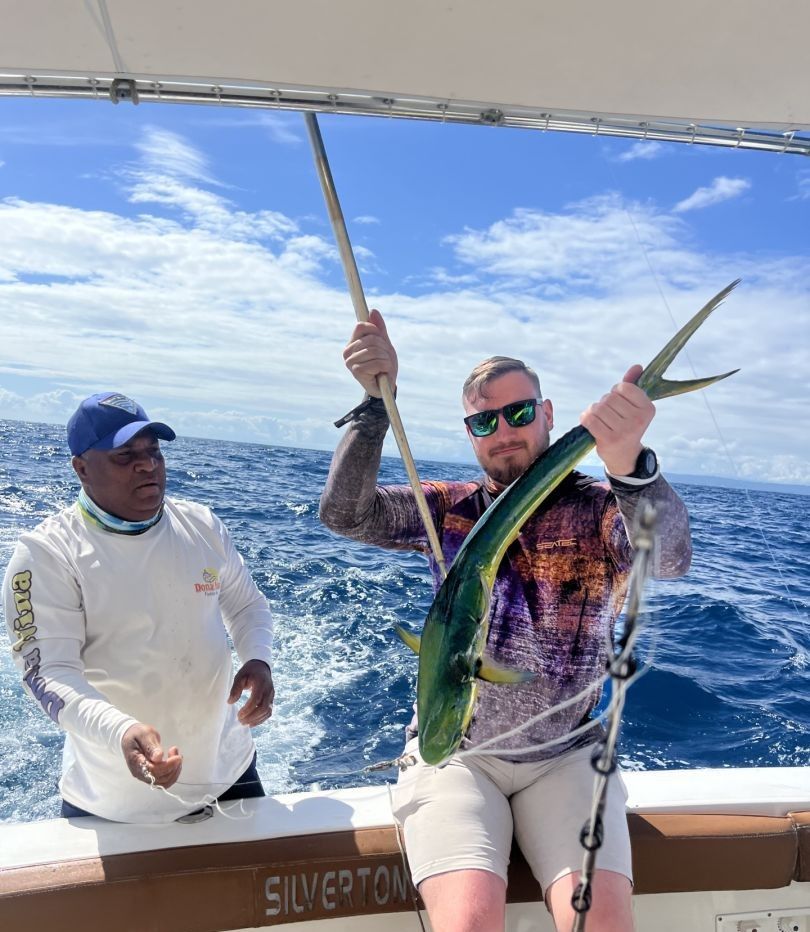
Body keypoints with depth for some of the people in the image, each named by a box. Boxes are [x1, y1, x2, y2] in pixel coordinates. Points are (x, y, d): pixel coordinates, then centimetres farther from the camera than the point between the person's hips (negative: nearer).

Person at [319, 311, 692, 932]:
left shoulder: (597, 507, -5)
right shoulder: (448, 508, 1)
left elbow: (669, 558, -26)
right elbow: (345, 513, -12)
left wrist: (629, 464, -47)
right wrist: (377, 401, -25)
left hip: (564, 757, 0)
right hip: (455, 753, 1)